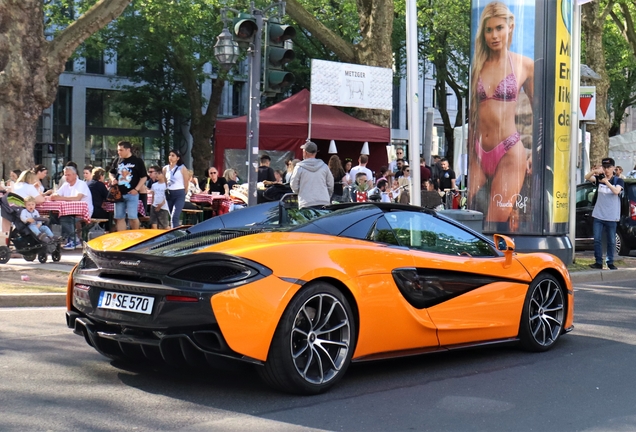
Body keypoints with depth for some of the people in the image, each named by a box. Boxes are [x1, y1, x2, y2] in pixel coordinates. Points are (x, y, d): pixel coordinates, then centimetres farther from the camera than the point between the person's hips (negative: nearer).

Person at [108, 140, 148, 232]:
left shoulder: (137, 161, -3)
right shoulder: (117, 161, 10)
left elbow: (144, 177, -2)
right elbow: (111, 173, 24)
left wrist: (136, 189, -12)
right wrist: (113, 179, 1)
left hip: (132, 193, -5)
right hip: (119, 193, 5)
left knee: (132, 217, -9)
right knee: (119, 217, 6)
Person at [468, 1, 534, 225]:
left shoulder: (525, 65, 3)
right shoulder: (476, 65, 9)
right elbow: (471, 112, 13)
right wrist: (469, 154, 5)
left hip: (509, 153, -3)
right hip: (477, 153, 3)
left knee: (496, 222, -7)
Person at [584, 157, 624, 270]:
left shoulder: (618, 181, -1)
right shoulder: (599, 178, 5)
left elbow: (616, 191, -20)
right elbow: (587, 177, -12)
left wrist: (606, 181, -33)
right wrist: (594, 171, -32)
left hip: (611, 217, -2)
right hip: (598, 215, 2)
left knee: (611, 241, 5)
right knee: (597, 240, 1)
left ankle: (610, 262, 15)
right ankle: (598, 262, 7)